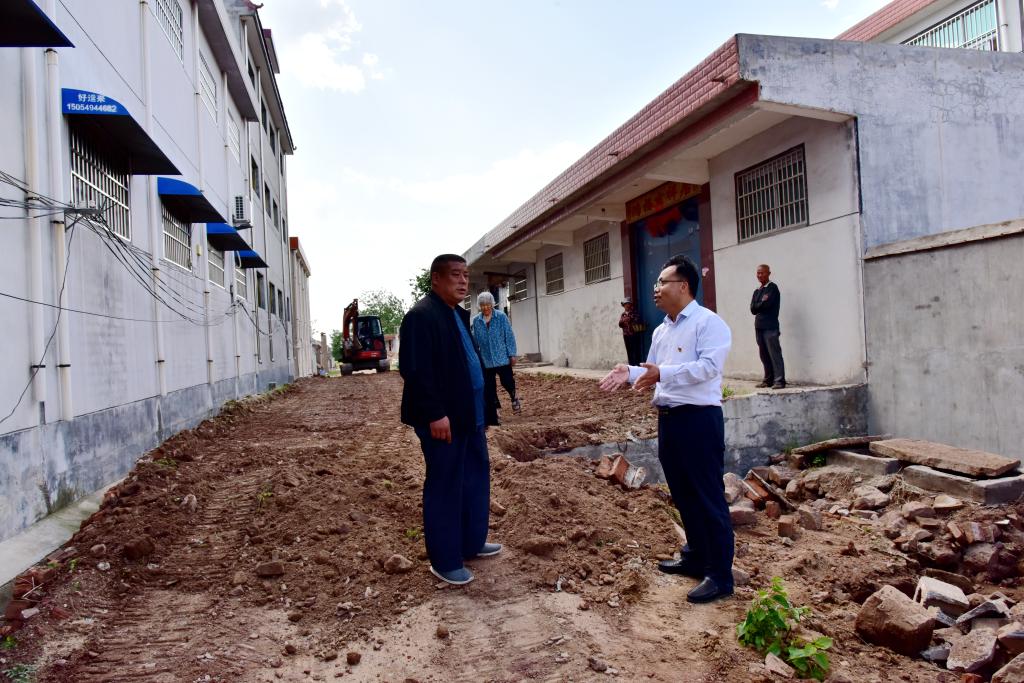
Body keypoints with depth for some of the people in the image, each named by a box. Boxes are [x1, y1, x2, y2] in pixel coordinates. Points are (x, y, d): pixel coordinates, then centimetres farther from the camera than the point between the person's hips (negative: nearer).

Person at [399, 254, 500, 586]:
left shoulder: (459, 314, 15)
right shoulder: (421, 315, -16)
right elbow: (415, 370, -22)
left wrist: (481, 408, 16)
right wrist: (435, 414, -23)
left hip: (469, 414, 10)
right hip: (443, 420, -10)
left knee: (476, 478, 18)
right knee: (445, 487, 1)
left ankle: (472, 542, 34)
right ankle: (444, 561, 15)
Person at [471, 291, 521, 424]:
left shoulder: (501, 317, -4)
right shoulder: (476, 320, 2)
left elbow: (509, 336, -3)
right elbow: (475, 340, 6)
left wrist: (512, 354, -6)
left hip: (502, 358, -2)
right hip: (486, 361, 2)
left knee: (507, 382, -6)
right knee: (489, 390, 6)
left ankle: (514, 398, 30)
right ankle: (492, 418, 17)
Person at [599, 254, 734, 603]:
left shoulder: (709, 323, -11)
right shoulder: (661, 331, 16)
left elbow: (708, 366, -23)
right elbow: (653, 371, 19)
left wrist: (663, 373, -32)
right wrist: (630, 372, -1)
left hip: (699, 418, -9)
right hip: (668, 418, 9)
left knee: (709, 497, -1)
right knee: (683, 495, 18)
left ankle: (720, 575, 8)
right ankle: (696, 557, 33)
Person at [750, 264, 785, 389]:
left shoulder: (773, 288, -2)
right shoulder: (757, 291, 18)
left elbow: (766, 304, -15)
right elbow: (752, 309, 7)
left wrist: (758, 306, 2)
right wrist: (762, 303, -5)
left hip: (770, 326, -7)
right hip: (759, 326, 7)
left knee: (774, 354, -9)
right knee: (764, 355, 8)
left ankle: (779, 380, -11)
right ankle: (768, 379, 14)